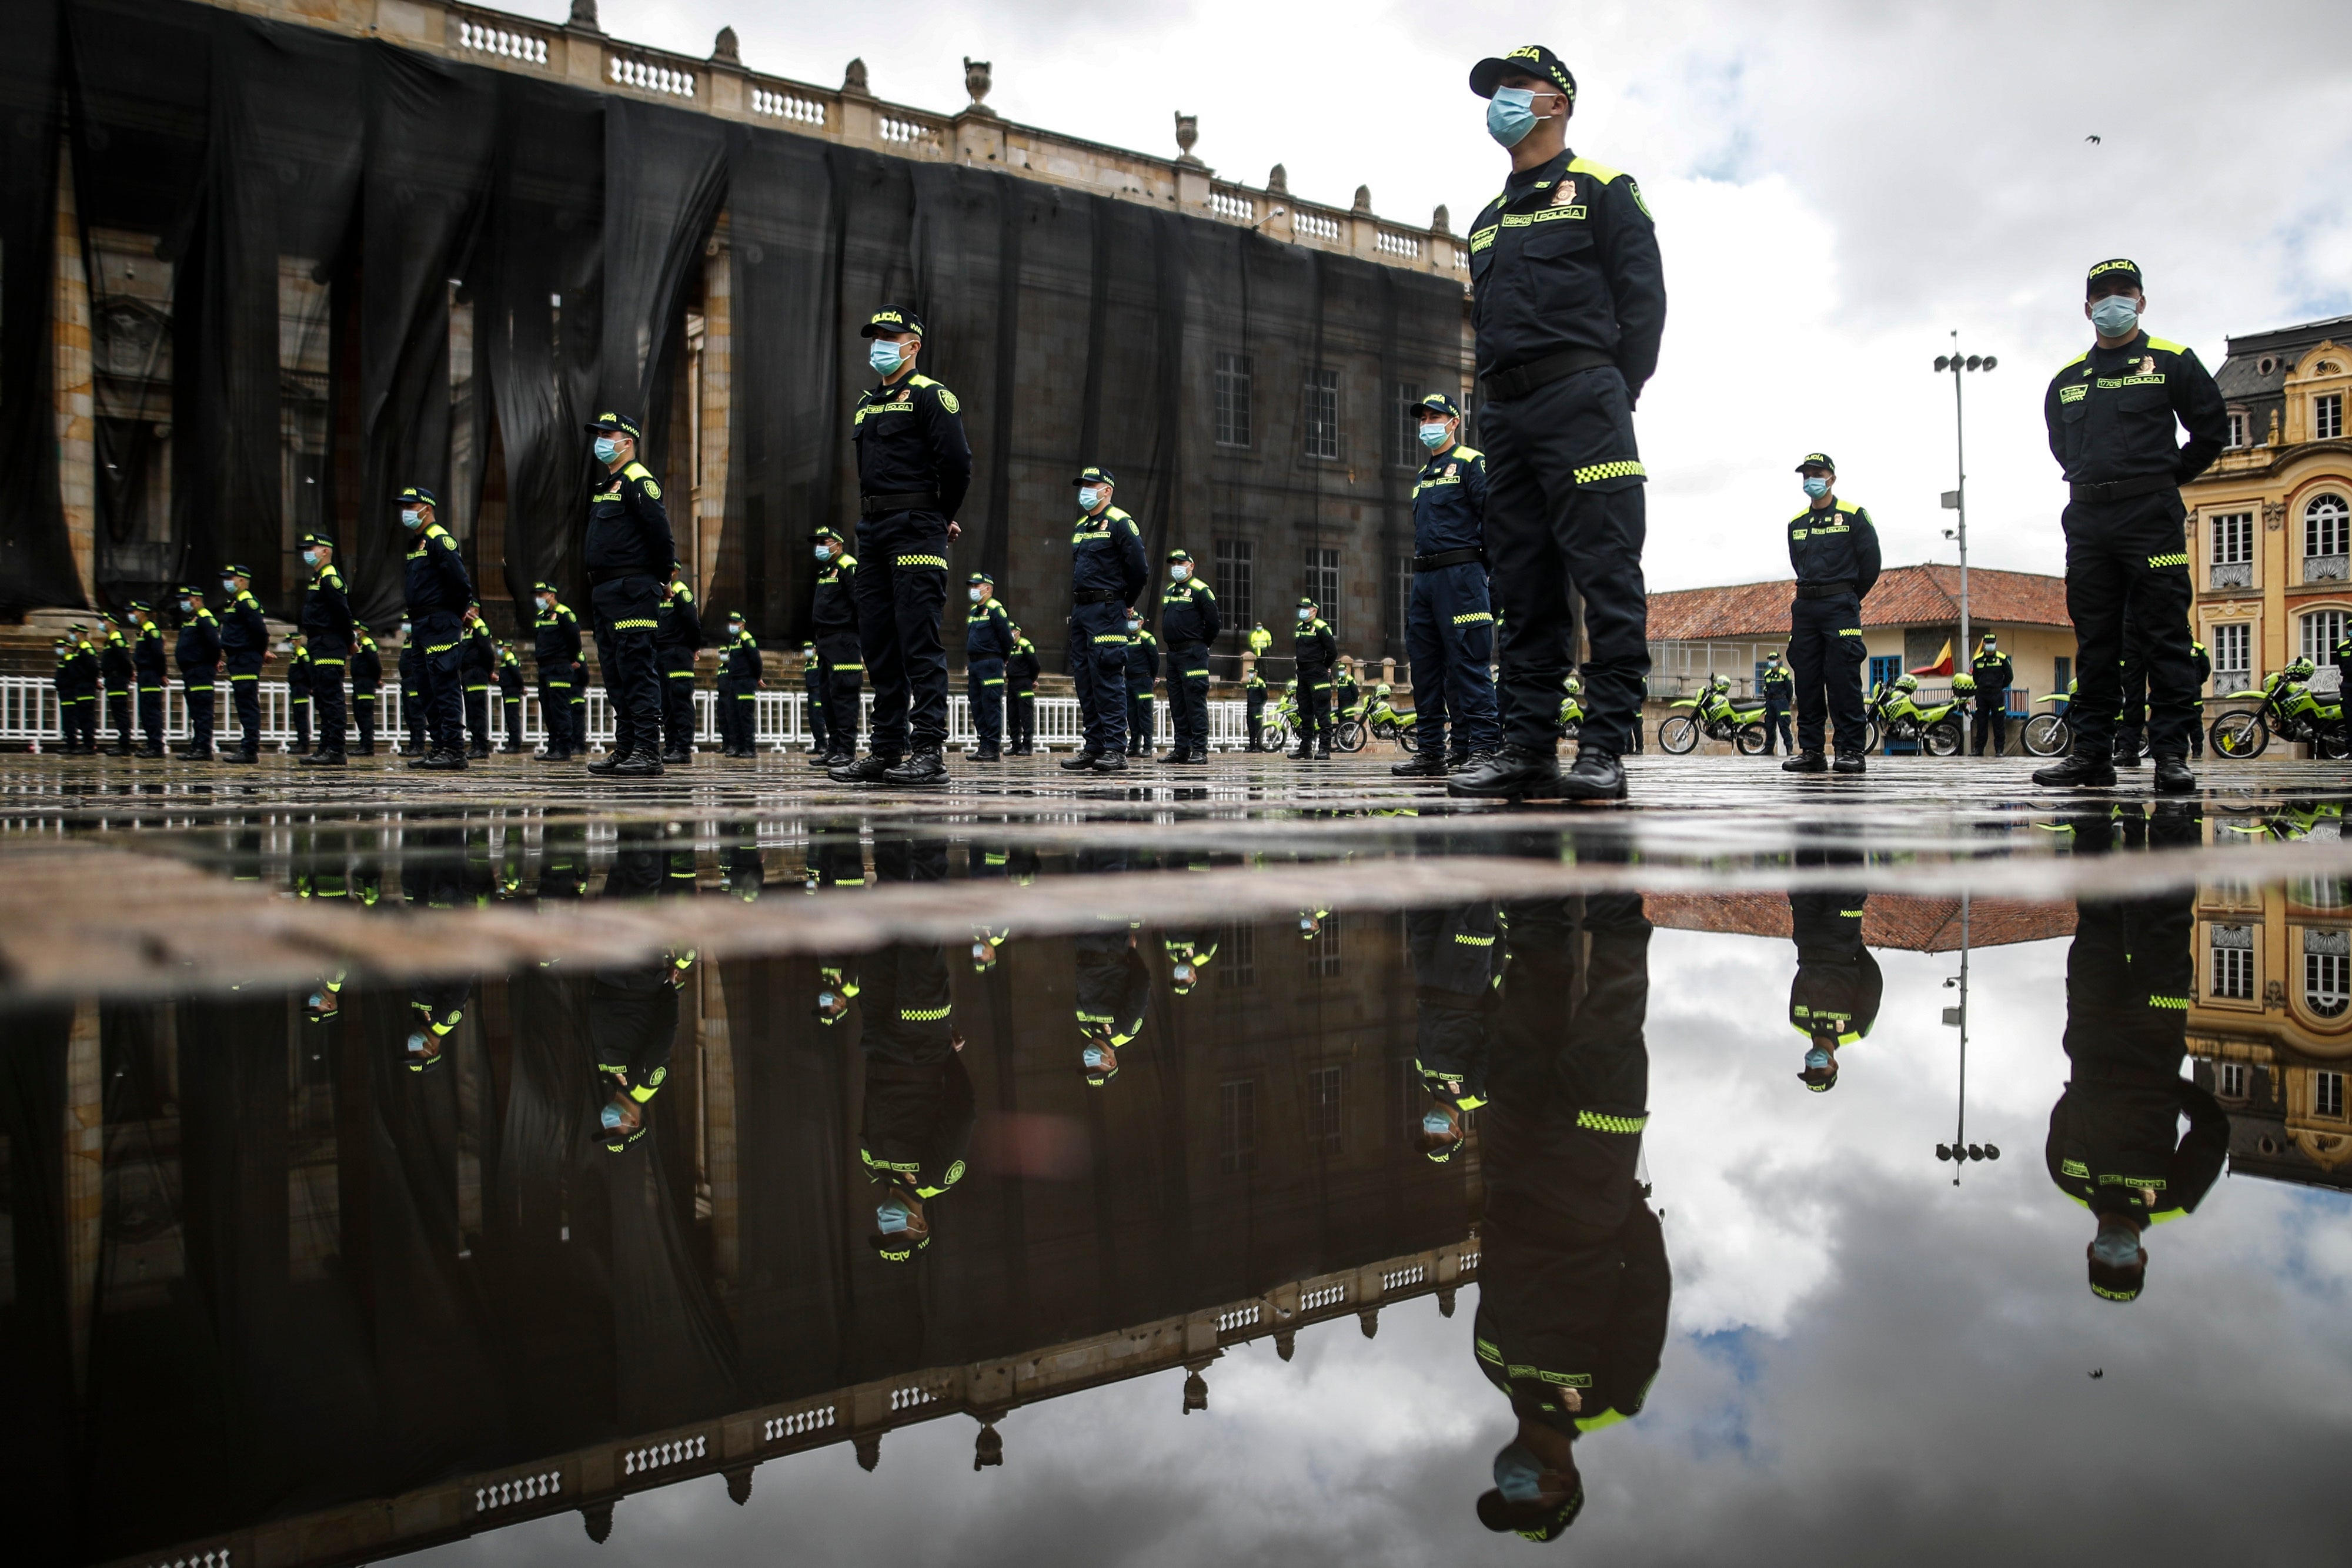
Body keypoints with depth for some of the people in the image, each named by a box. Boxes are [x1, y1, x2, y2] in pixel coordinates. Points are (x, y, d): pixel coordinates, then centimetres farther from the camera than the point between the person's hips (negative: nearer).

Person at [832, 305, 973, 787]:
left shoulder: (931, 396, -5)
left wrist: (942, 517, 0)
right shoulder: (865, 403, 20)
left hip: (915, 532, -8)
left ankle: (929, 751, -11)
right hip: (873, 531, 9)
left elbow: (957, 462, -13)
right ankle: (887, 750, 13)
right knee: (879, 645, 8)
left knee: (920, 642, -11)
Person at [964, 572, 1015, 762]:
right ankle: (984, 745, 12)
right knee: (977, 706, 8)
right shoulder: (973, 611, 17)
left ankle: (993, 748, -8)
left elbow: (1007, 638, -9)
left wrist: (1002, 659, 3)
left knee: (991, 705, -9)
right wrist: (969, 664, 17)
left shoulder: (995, 609, -9)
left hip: (990, 664, -9)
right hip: (974, 665, 9)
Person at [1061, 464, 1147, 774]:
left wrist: (1121, 603, 2)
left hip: (1106, 611, -9)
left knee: (1108, 677, -12)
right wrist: (1077, 605, 17)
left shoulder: (1120, 523, -6)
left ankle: (1115, 749, -11)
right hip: (1080, 610, 9)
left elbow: (1140, 569, -9)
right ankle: (1094, 746, 12)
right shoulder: (1080, 527, 19)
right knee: (1085, 679, 7)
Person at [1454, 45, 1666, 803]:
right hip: (1506, 414, 7)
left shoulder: (1600, 191, 7)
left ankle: (1604, 748, -12)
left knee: (1605, 576, -10)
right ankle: (1528, 746, 4)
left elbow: (1643, 300, 0)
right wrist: (1496, 412, 10)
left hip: (1579, 401, -7)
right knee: (1521, 585, 3)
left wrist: (1614, 400, -7)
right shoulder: (1488, 221, 26)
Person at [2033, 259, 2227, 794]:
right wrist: (2094, 485, 16)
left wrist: (2165, 480, 9)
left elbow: (2212, 431, 7)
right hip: (2086, 519, 4)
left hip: (2151, 516, -4)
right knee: (2094, 640, 4)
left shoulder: (2172, 362, 5)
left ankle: (2171, 751, -6)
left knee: (2166, 634, -6)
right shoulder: (2066, 380, 15)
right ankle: (2092, 751, 7)